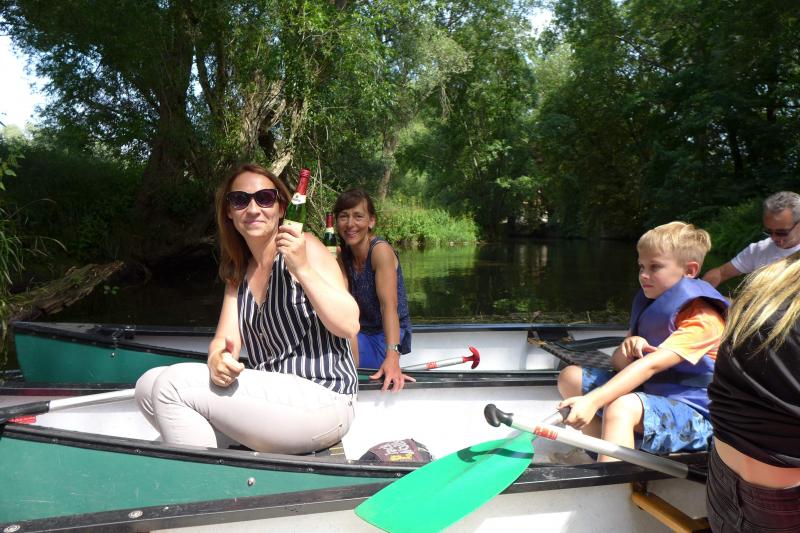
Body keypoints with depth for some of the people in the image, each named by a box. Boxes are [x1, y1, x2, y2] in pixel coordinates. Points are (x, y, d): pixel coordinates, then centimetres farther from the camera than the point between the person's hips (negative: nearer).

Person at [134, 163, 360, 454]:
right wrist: (217, 359, -20)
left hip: (320, 400, -7)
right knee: (149, 385, -1)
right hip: (271, 394, 7)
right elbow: (227, 338, 4)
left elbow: (349, 325, -16)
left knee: (172, 385, -17)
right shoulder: (238, 271, 14)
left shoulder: (304, 248, -7)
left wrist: (303, 270, -25)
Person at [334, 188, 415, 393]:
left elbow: (389, 305, -29)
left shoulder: (381, 250, -17)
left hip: (386, 340, -7)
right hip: (362, 335, 7)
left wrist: (392, 357, -39)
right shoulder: (343, 255, 6)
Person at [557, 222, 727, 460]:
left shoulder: (702, 319, -18)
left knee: (621, 407, -38)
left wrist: (593, 400, -42)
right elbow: (619, 361, 8)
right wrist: (628, 347, -18)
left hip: (693, 416, -8)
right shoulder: (650, 303, 9)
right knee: (570, 376, 0)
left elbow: (652, 365, -32)